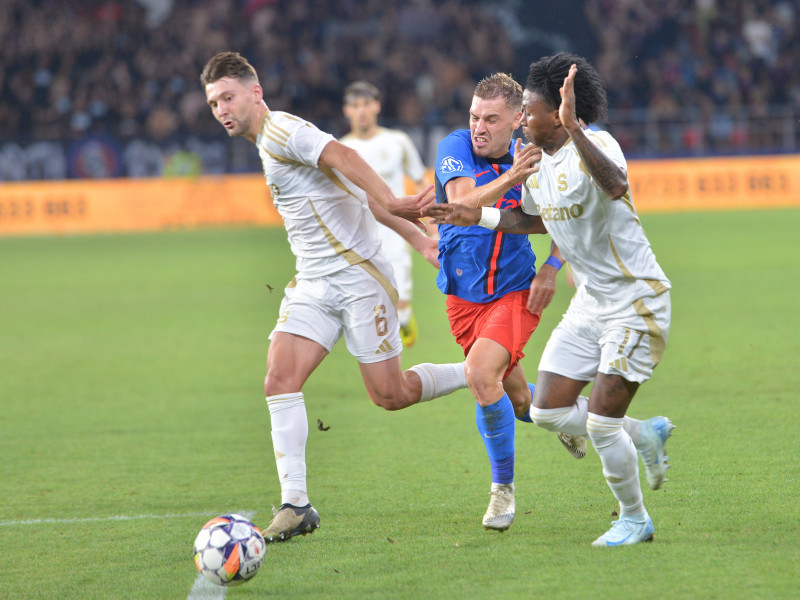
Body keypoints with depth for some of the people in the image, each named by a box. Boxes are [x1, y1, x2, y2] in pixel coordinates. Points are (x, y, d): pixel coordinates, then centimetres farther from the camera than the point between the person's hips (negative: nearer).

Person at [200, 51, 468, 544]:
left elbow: (343, 156, -30)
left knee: (390, 396, -3)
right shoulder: (269, 144, 17)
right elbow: (361, 191, 17)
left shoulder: (279, 130, -12)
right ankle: (295, 504, -10)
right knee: (280, 380, -9)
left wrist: (392, 204, -44)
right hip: (314, 282, 9)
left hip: (357, 275, -9)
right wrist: (418, 239, 13)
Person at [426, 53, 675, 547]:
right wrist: (480, 218, 13)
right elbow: (535, 219, 24)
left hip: (637, 304, -9)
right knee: (548, 411, 4)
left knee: (601, 423, -8)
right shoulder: (537, 163, 4)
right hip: (590, 303, 9)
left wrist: (573, 130, -54)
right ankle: (647, 436, 26)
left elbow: (616, 186, -46)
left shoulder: (596, 146, -22)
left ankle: (634, 520, 15)